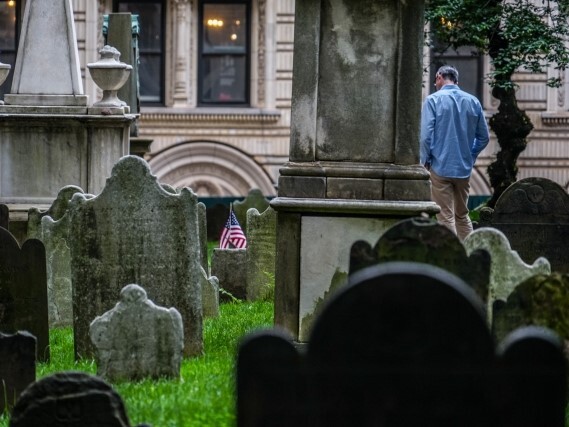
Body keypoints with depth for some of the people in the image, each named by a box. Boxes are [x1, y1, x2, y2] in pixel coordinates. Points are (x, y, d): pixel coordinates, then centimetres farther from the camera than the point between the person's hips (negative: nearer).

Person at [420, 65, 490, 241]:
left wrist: (425, 161, 0)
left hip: (441, 168, -4)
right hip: (464, 169, 4)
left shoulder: (433, 100, -7)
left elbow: (426, 136, -13)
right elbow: (484, 137, 8)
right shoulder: (473, 101, 6)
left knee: (446, 217, -1)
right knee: (462, 216, 16)